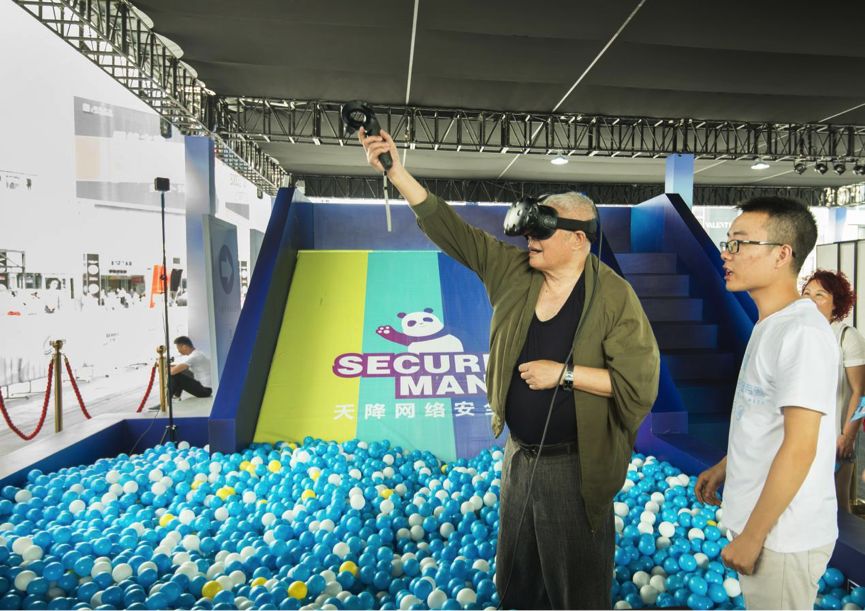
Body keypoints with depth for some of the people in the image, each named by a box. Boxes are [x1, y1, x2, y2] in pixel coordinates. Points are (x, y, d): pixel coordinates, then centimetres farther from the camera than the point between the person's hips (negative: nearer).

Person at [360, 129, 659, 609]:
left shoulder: (613, 297, -16)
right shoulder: (514, 271, -2)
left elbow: (640, 384, -18)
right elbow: (448, 228, -4)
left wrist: (564, 374, -22)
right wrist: (395, 173, -9)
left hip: (574, 467, -5)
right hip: (518, 456, 6)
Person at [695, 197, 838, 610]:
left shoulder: (803, 332, -22)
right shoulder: (771, 325, 7)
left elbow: (799, 447, -24)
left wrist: (751, 536, -20)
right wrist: (723, 467, 18)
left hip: (783, 536, -8)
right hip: (759, 524, 8)